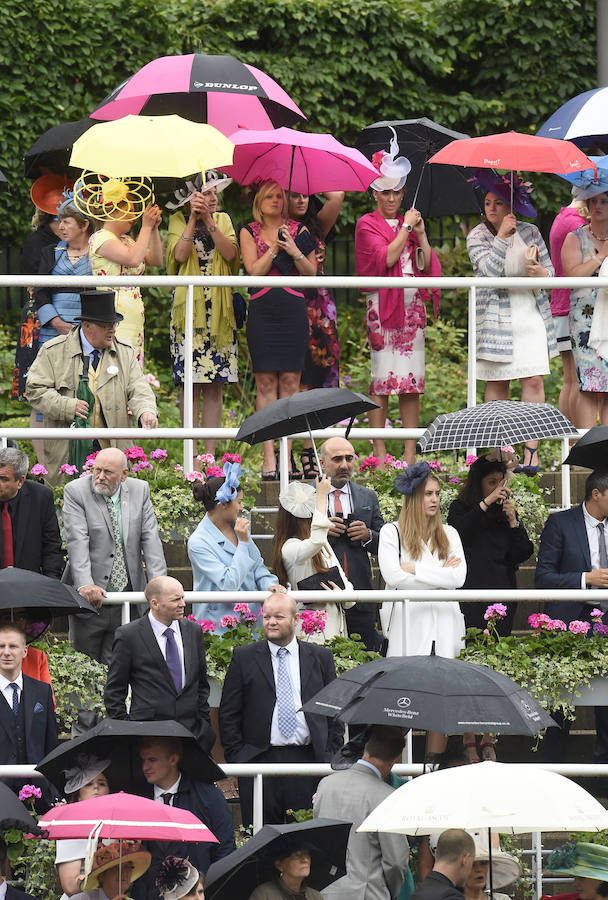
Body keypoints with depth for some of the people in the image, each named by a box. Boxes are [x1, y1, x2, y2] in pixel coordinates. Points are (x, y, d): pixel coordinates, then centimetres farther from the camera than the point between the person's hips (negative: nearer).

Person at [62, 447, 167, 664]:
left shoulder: (140, 490, 4)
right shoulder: (75, 491, -6)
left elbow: (150, 538, -2)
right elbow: (77, 541, -16)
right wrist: (85, 584, -30)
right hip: (90, 597, -2)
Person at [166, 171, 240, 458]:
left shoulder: (223, 220, 12)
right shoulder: (179, 220, 4)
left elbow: (230, 254, -4)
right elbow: (180, 254, -12)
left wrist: (209, 221, -12)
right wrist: (193, 218, -14)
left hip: (219, 311, 3)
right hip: (188, 308, -3)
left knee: (214, 386, 0)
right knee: (190, 383, -5)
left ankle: (210, 453, 1)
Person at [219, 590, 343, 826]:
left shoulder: (321, 658, 10)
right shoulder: (244, 658, 6)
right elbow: (228, 714, 7)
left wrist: (331, 756, 4)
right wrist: (236, 756, -2)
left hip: (309, 761, 1)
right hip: (259, 761, -1)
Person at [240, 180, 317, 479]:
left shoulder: (298, 230, 9)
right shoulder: (249, 232, 8)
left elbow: (312, 272, 5)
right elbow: (254, 270, -3)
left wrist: (294, 252, -10)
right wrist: (275, 247, -10)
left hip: (293, 309, 1)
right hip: (261, 309, -1)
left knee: (290, 381, -1)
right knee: (266, 383, -3)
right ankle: (268, 457, -3)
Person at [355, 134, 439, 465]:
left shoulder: (409, 222, 17)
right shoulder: (368, 224, 2)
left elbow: (427, 266, 9)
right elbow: (386, 257, -13)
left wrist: (421, 234, -2)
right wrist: (405, 228, -9)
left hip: (412, 305, 5)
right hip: (382, 303, -5)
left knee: (412, 380, 1)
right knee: (380, 378, -8)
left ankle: (411, 452, 2)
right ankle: (379, 452, -6)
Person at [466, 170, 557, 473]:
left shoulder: (529, 232, 7)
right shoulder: (477, 236, -1)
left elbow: (549, 269, 11)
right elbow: (489, 270, -16)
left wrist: (542, 273, -12)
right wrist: (502, 237, -20)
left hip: (531, 314, 2)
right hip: (497, 318, -2)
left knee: (534, 380, -6)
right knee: (497, 384, 2)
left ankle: (531, 449, -6)